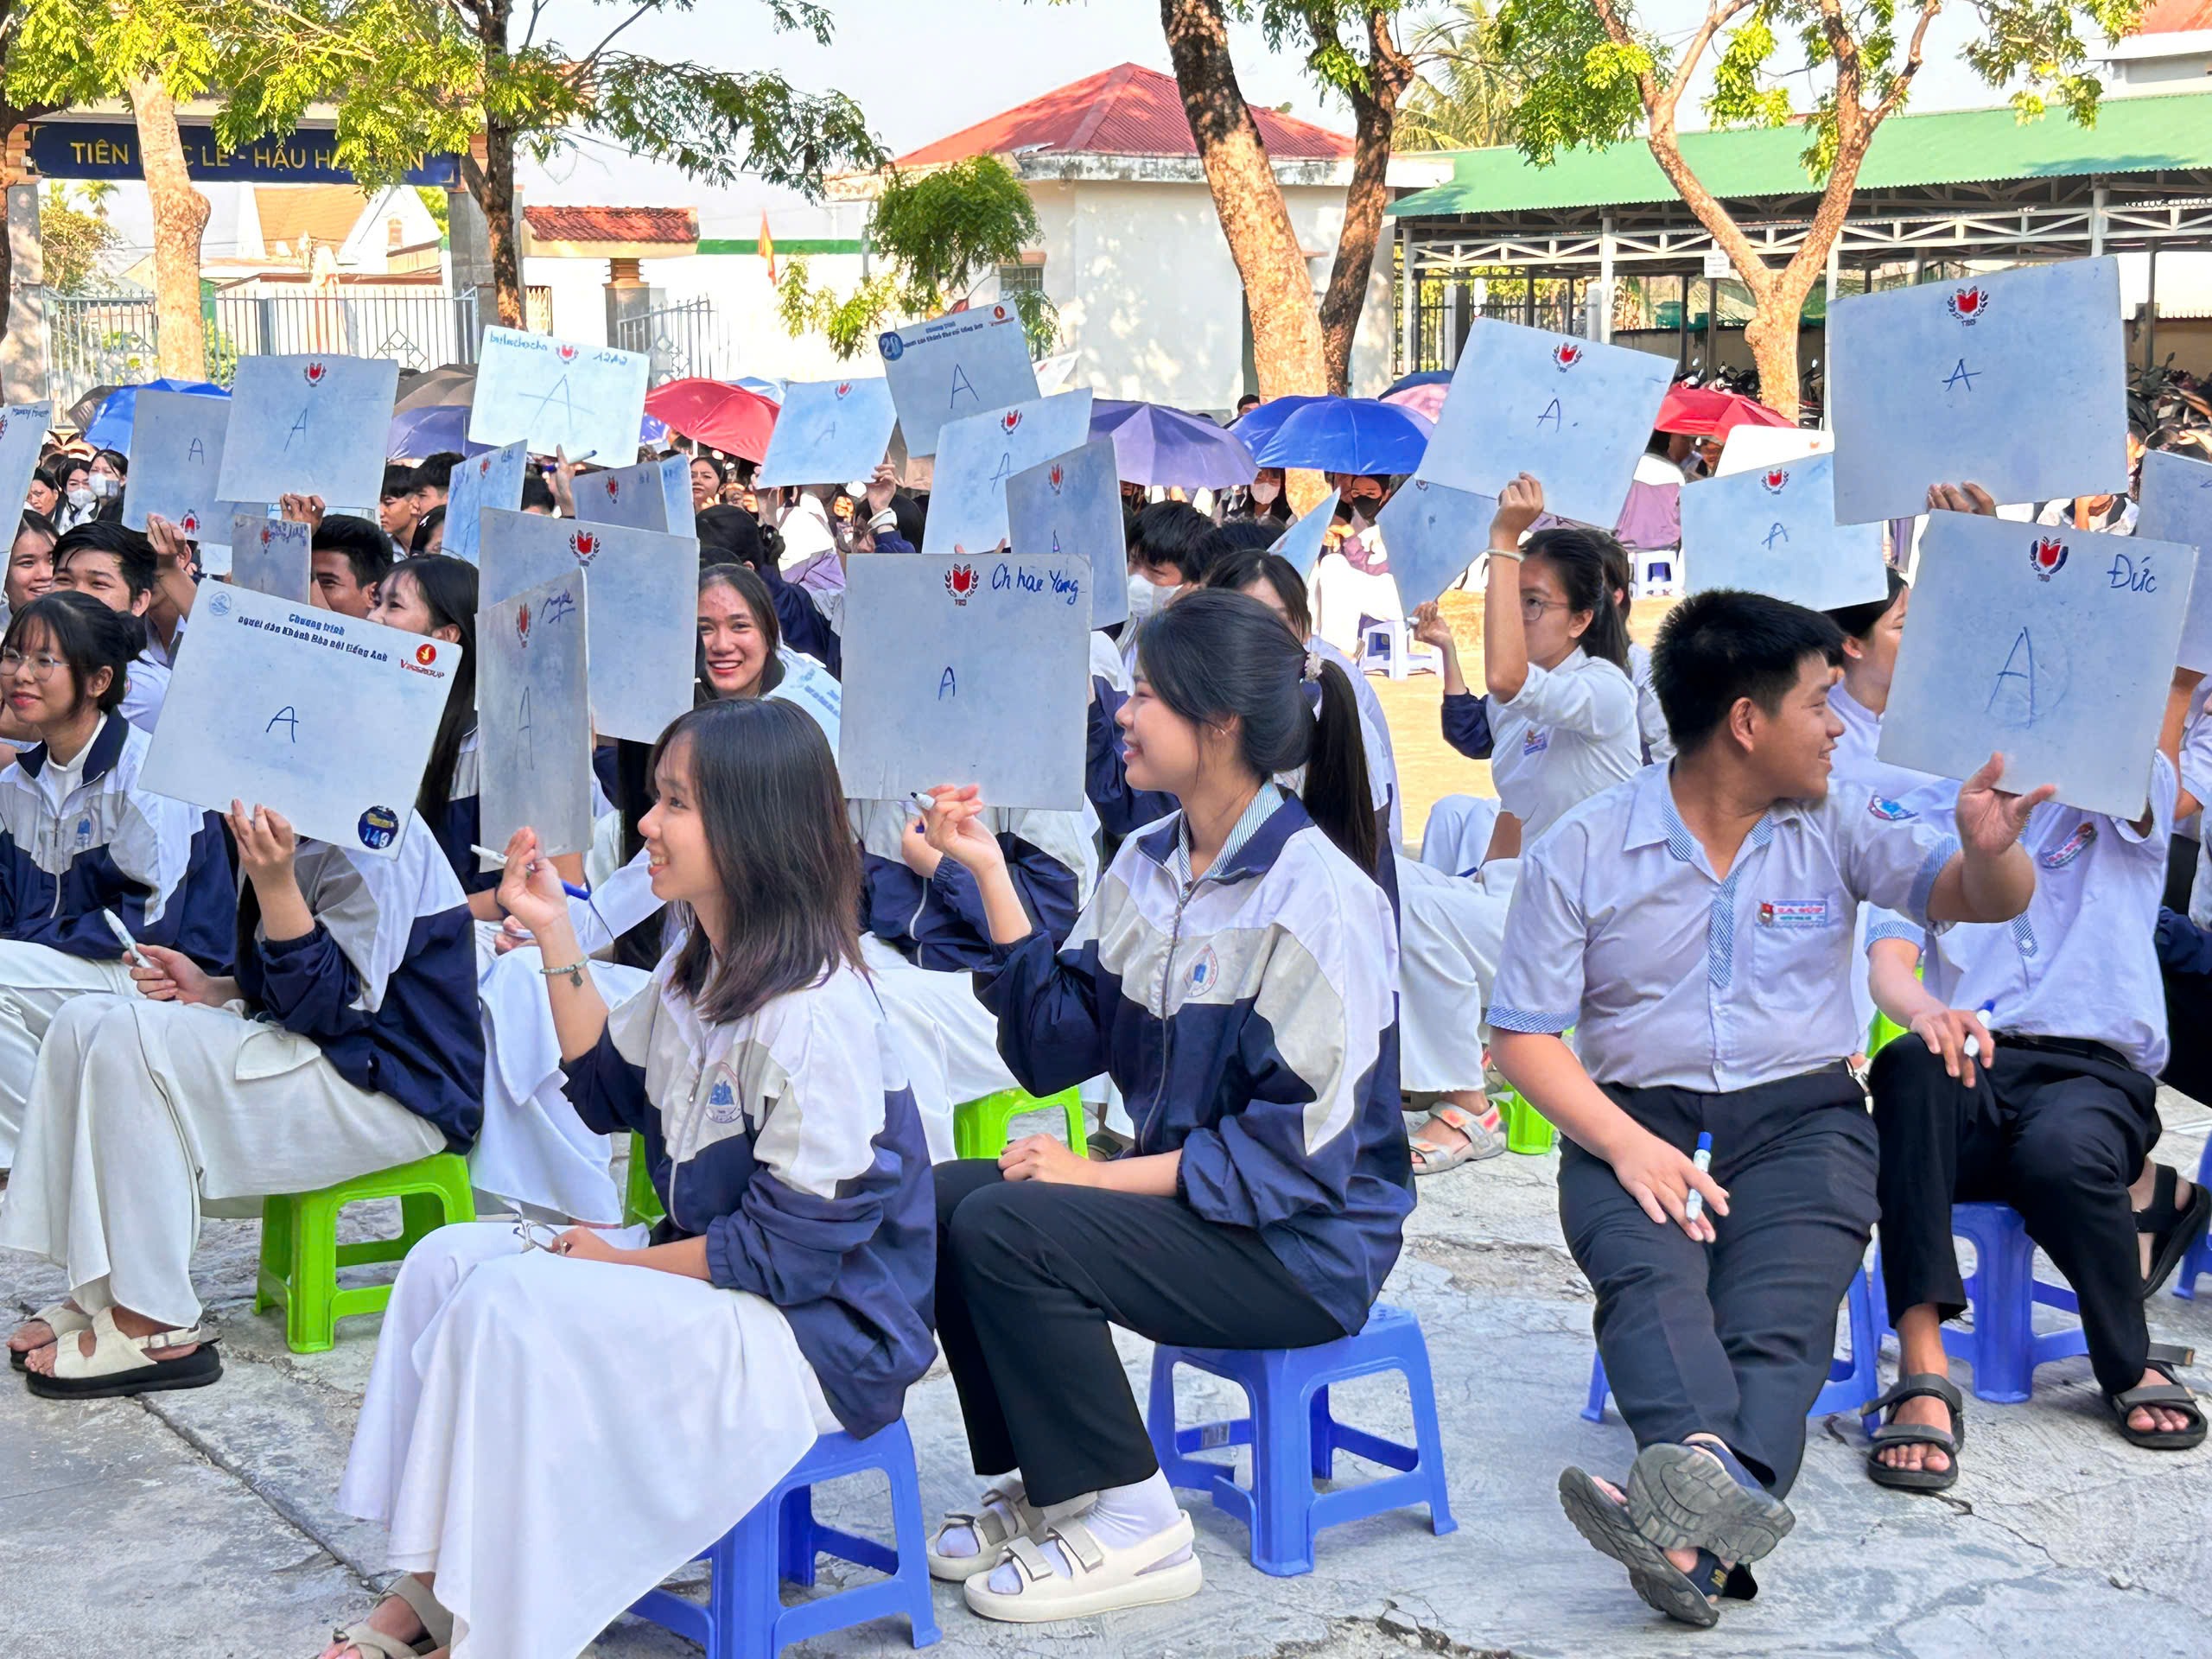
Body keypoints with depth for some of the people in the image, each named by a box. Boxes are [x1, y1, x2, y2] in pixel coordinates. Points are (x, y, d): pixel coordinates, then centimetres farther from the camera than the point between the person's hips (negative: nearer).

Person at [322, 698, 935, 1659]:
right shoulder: (696, 969, 6)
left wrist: (623, 1261, -13)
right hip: (705, 1272, 10)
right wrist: (554, 935, 12)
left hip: (813, 1330, -10)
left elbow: (793, 1245, -23)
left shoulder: (813, 1018, -24)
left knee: (514, 1307, -24)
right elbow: (608, 1092, 20)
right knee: (449, 1262, 4)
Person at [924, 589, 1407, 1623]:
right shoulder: (1146, 866, 7)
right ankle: (1041, 1486, 10)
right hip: (1177, 1190, 8)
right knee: (940, 1202, -5)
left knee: (1005, 1229, -23)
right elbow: (1057, 1050, 2)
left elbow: (1300, 1149, -22)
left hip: (1306, 1243, -8)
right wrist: (989, 876, -2)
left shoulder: (1317, 898, -19)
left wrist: (1103, 1177, -22)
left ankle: (1126, 1523, -8)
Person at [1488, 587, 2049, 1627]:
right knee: (1650, 1273, -33)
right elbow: (1523, 1034, -1)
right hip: (1636, 1113, -1)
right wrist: (1625, 1143, -17)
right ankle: (1711, 1475, -57)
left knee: (1779, 1302, -28)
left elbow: (1984, 901, 6)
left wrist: (1989, 849, -20)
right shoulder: (1581, 851, 2)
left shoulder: (1833, 829, 10)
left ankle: (1696, 1536, -49)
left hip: (1801, 1113, 1)